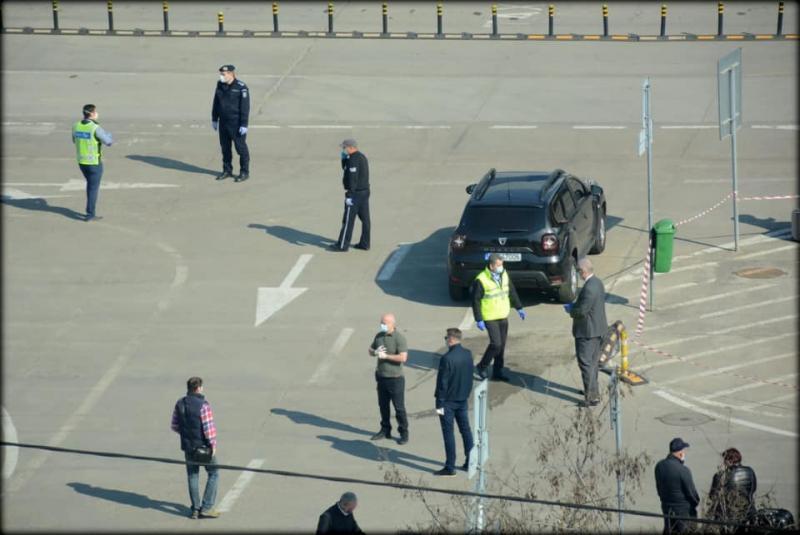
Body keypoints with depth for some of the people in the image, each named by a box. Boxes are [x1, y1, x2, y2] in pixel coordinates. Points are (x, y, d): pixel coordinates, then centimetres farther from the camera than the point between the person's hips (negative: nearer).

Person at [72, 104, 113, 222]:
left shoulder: (76, 126, -3)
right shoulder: (96, 128, -23)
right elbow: (109, 142, -13)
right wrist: (109, 135, 10)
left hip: (82, 161, 6)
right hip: (95, 163, -6)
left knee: (91, 184, 25)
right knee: (93, 188, 5)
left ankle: (91, 211, 29)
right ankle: (90, 215, 9)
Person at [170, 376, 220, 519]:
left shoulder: (180, 404, 1)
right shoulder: (203, 405, -19)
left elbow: (174, 425, 7)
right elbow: (209, 427, -21)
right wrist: (213, 444, -9)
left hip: (188, 445, 5)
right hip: (203, 445, -5)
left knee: (193, 476, 14)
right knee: (213, 474, 8)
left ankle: (195, 509, 14)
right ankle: (206, 508, 2)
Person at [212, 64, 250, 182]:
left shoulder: (241, 87, -14)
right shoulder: (220, 85, 5)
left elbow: (245, 107, -14)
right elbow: (216, 103, 15)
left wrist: (244, 124, -16)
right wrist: (214, 119, 15)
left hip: (236, 123, -6)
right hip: (223, 122, 6)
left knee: (241, 148, 1)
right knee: (225, 147, 13)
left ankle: (244, 172, 10)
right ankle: (227, 170, 26)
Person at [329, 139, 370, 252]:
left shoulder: (354, 159, -18)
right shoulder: (362, 157, 14)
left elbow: (353, 178, -23)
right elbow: (347, 170, 23)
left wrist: (349, 195, -23)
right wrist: (344, 159, 9)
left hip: (355, 193, -10)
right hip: (364, 192, 10)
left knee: (348, 220, -4)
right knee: (365, 218, 11)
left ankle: (342, 245, 1)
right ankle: (364, 243, 15)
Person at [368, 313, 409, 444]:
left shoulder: (399, 338, -15)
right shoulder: (379, 336, 7)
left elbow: (403, 357, -24)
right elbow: (370, 350, 18)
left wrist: (385, 356, -19)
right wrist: (375, 352, -6)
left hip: (395, 378, -7)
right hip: (381, 377, 7)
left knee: (399, 407, 0)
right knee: (383, 405, 15)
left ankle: (404, 433, 9)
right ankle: (385, 430, 28)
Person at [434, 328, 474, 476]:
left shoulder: (447, 358, -22)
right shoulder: (468, 355, -1)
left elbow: (442, 383, -19)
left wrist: (439, 404, -14)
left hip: (448, 401, -7)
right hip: (463, 399, 7)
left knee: (448, 433, 1)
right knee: (465, 430, 16)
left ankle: (450, 467, 4)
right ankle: (470, 462, 22)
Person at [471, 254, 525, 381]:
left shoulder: (504, 275, 2)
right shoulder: (481, 280, -19)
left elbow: (512, 292, 15)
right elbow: (476, 300, -15)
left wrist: (519, 308, 16)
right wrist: (479, 320, -16)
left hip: (503, 316, 6)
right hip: (490, 318, -6)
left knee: (502, 345, 9)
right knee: (496, 344, -11)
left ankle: (498, 372, 19)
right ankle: (483, 366, 10)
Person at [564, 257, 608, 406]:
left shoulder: (589, 288, -27)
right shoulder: (597, 282, 5)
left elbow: (582, 311, -26)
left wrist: (570, 310, -6)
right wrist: (574, 305, 8)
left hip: (587, 332, -10)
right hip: (597, 329, 10)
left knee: (586, 363, -4)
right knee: (593, 361, 22)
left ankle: (592, 396, -3)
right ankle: (592, 389, 36)